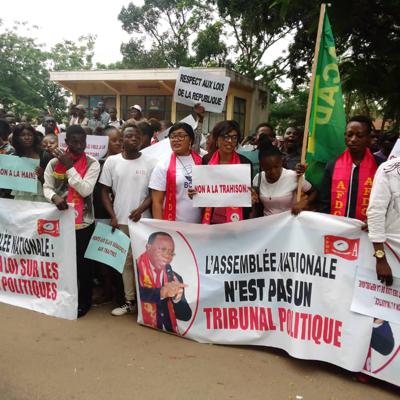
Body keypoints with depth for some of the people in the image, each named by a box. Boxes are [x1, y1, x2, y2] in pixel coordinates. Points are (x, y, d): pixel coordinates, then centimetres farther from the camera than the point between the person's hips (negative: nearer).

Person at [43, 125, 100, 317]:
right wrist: (54, 197, -17)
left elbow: (86, 190, -16)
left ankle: (84, 301, 25)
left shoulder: (92, 163, -7)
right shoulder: (54, 162, 1)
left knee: (84, 264, 8)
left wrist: (69, 166, -16)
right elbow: (47, 187, 5)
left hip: (84, 222, -3)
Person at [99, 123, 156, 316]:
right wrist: (113, 217, -3)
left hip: (142, 220, -1)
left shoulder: (150, 163, -1)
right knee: (126, 261, 8)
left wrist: (140, 209, -13)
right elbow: (104, 191, 5)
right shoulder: (111, 161, 2)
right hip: (120, 221, 1)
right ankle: (129, 300, 19)